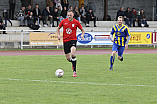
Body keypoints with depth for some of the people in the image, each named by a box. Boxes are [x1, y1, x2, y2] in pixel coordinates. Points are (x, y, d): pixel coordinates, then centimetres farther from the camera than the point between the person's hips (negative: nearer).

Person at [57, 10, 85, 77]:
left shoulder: (76, 22, -1)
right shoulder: (64, 21, 2)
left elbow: (82, 30, 11)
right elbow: (58, 28, 18)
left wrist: (82, 35, -10)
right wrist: (58, 35, 2)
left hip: (73, 40, -3)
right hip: (65, 40, 3)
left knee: (72, 54, -27)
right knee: (68, 58, 3)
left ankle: (74, 71, -21)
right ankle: (73, 62, 41)